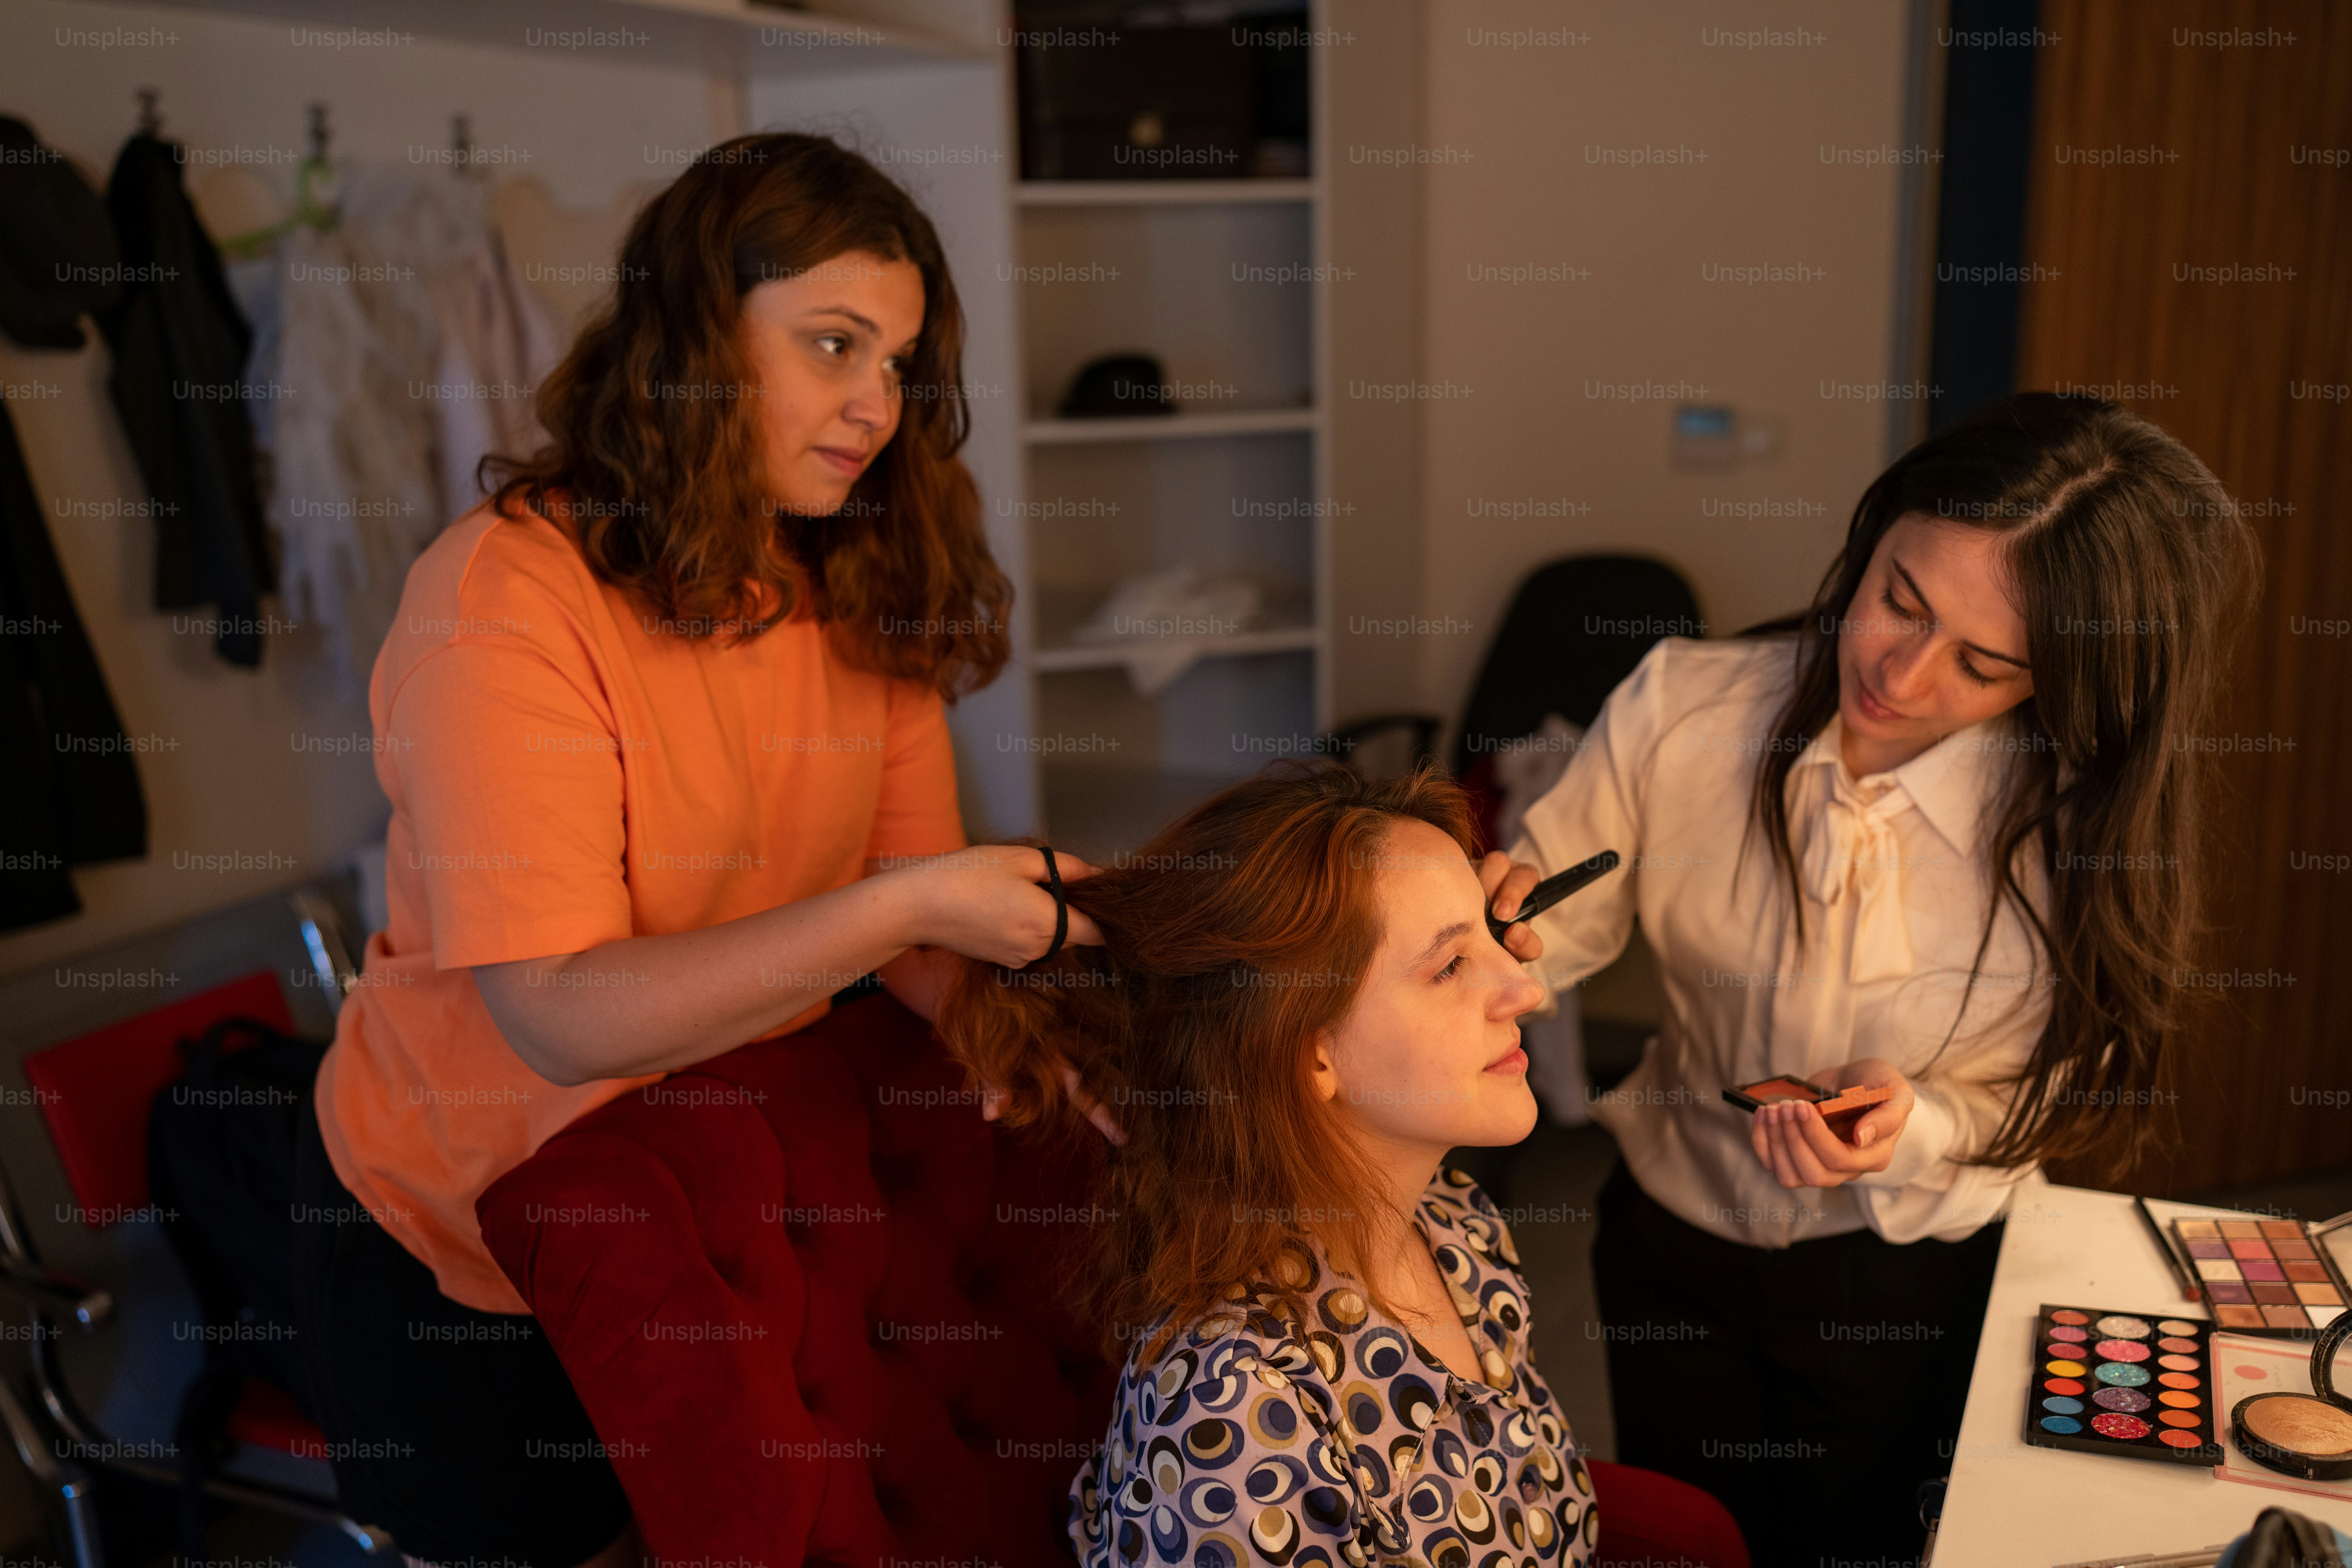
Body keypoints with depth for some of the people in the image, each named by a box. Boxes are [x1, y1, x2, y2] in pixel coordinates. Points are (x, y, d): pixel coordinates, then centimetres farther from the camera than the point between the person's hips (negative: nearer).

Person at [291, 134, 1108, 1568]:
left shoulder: (872, 601, -7)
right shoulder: (506, 596, -25)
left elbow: (916, 941, -7)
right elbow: (561, 1016, -31)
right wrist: (909, 903, -37)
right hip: (465, 1238, -4)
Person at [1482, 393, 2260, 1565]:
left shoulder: (2086, 831, -23)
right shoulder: (1686, 708, -22)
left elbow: (2039, 1107, -11)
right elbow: (1549, 923, -17)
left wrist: (1915, 1130, -31)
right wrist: (1495, 917, -39)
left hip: (1909, 1278, -1)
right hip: (1672, 1233, 1)